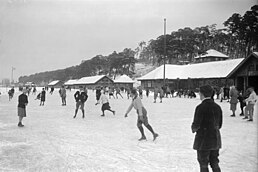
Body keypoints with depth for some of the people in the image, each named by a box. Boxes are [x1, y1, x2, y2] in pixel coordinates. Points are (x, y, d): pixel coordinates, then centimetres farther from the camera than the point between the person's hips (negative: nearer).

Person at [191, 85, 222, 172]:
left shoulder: (200, 107, -18)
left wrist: (193, 129, 4)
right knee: (215, 163, 18)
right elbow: (219, 125, 10)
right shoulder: (217, 107, 4)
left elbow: (196, 125, -17)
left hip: (203, 140, -6)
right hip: (216, 140, 7)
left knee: (203, 165, 7)